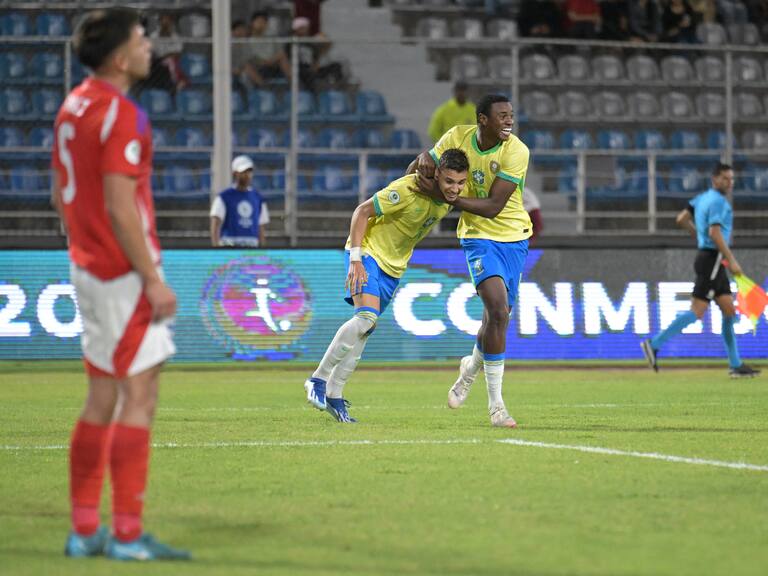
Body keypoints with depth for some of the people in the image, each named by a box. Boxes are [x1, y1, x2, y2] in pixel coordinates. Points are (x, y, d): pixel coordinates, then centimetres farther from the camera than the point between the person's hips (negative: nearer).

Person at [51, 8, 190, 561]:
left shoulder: (74, 105, 12)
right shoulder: (120, 114, -17)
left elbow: (61, 194, 18)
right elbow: (120, 208, -21)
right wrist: (153, 280, -18)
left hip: (90, 267, 10)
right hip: (124, 272, -10)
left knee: (102, 399, 13)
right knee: (139, 395, -7)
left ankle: (85, 530, 15)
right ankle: (128, 535, -8)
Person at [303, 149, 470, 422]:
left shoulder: (448, 198, -7)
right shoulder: (408, 190, -28)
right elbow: (362, 211, -21)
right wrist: (355, 259, -24)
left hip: (394, 265, 7)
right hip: (369, 252, -7)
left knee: (363, 329, 5)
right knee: (366, 316, -24)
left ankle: (334, 396, 11)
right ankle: (318, 379, -13)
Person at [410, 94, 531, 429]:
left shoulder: (516, 152, -15)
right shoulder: (457, 137, -8)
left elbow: (493, 206, -19)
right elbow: (417, 169, 8)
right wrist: (423, 161, -16)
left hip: (514, 237, 1)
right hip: (480, 238, -1)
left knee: (496, 319, 8)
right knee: (498, 311, -20)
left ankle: (472, 368, 42)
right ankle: (495, 404, -12)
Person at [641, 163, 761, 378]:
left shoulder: (703, 198, 15)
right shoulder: (718, 201, -13)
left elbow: (681, 219, 19)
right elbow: (714, 233, -23)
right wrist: (732, 260, -21)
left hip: (714, 263, 10)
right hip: (712, 258, -10)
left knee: (729, 310, 9)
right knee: (697, 312, -11)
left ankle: (736, 365, 10)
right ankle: (655, 344, -11)